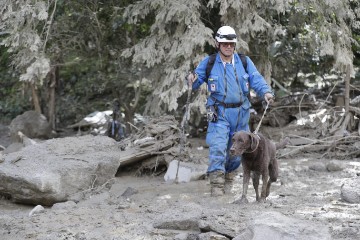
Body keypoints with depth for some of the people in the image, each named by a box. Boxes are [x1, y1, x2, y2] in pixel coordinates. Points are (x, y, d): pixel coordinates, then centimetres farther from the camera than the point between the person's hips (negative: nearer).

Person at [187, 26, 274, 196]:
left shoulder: (244, 62, 3)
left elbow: (256, 80, -4)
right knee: (218, 147, -17)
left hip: (241, 112, 3)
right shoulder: (208, 63, 0)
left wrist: (266, 92, -23)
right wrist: (192, 81, -21)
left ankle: (229, 175, 36)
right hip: (219, 113, -3)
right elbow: (197, 79, 4)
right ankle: (217, 184, -17)